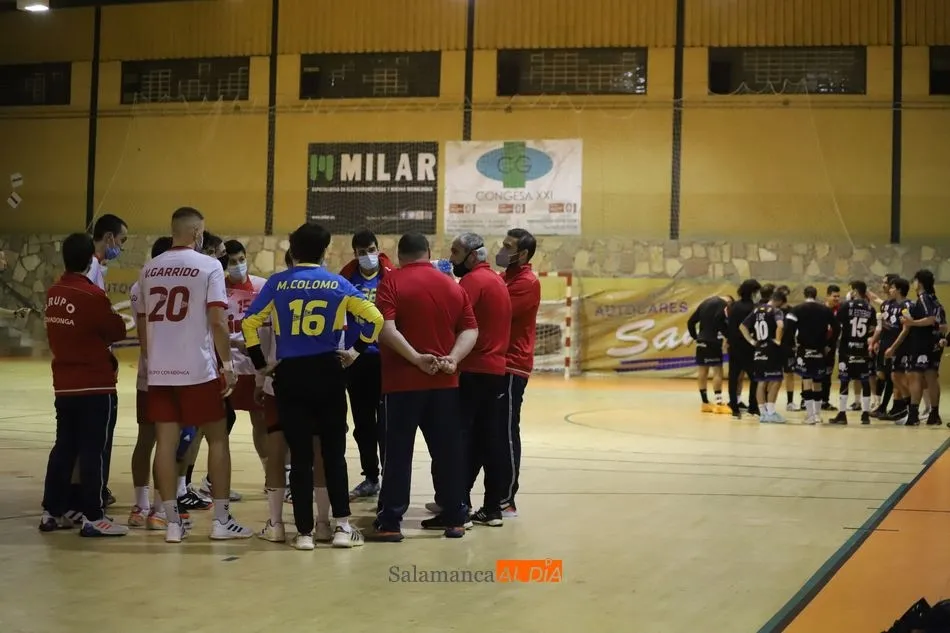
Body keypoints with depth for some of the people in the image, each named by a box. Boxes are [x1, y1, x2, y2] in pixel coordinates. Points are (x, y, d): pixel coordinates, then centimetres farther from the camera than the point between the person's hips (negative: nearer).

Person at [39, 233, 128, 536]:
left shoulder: (53, 293, 5)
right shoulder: (93, 295, -17)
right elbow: (117, 332, -8)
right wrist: (115, 318, 11)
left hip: (64, 384, 7)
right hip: (95, 385, -7)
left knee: (64, 447, 14)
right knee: (92, 450, -3)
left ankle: (52, 512, 18)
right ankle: (93, 518, -1)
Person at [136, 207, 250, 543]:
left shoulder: (149, 269, 9)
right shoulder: (208, 266, -6)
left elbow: (143, 325, 14)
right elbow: (217, 321, -12)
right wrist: (227, 364, -5)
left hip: (159, 371, 5)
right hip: (198, 369, -4)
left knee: (166, 441, 6)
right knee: (217, 438, 7)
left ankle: (173, 522, 6)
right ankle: (222, 519, 8)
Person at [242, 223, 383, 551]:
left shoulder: (277, 283, 1)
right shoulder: (337, 284, 3)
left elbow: (249, 322, -2)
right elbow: (374, 317, -2)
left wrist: (261, 363, 6)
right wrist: (356, 351, 8)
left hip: (289, 375, 0)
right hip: (327, 373, 0)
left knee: (300, 455, 4)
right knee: (334, 451, 10)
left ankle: (304, 532, 7)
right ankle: (343, 526, 7)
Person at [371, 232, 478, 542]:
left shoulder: (392, 282, -4)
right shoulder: (453, 286, 9)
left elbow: (386, 329, -18)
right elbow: (470, 330, 2)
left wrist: (417, 358, -18)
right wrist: (453, 359, -10)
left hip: (403, 381, -4)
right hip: (445, 382, 4)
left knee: (398, 451, 0)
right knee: (448, 450, 10)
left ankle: (390, 521, 0)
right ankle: (454, 517, 16)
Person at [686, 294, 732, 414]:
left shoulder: (706, 303, 18)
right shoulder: (723, 304, -5)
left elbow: (691, 322, 16)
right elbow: (719, 321, -22)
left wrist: (695, 337, 18)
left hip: (702, 342, 8)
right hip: (713, 342, -8)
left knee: (702, 372, 10)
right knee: (717, 371, -6)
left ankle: (705, 403, 15)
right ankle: (719, 403, -10)